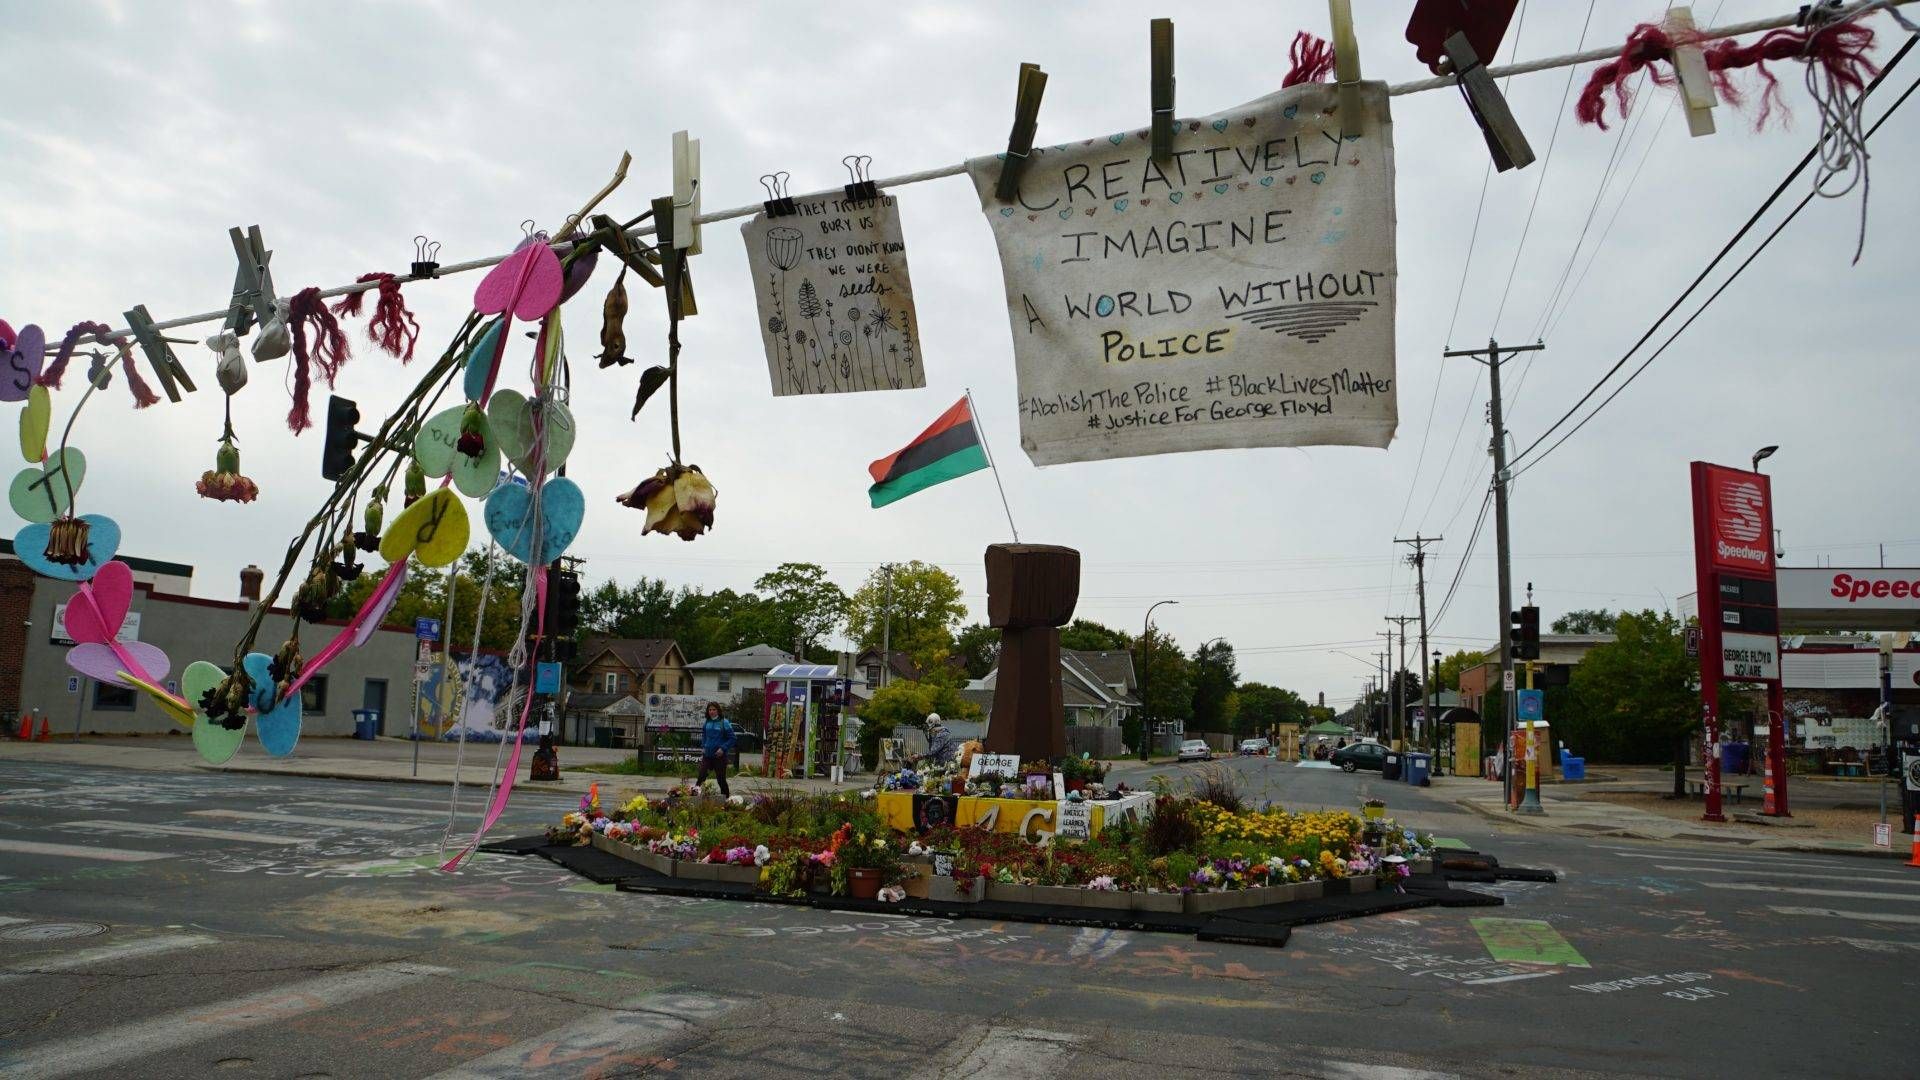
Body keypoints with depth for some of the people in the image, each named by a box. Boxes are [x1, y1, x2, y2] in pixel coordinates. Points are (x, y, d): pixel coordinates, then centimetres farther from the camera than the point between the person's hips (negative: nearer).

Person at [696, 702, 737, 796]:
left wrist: (723, 748, -16)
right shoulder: (707, 723, 6)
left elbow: (733, 738, -10)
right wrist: (703, 747, 10)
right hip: (707, 755, 4)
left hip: (719, 756, -4)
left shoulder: (724, 723, -10)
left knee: (721, 778, 3)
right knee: (701, 776, -3)